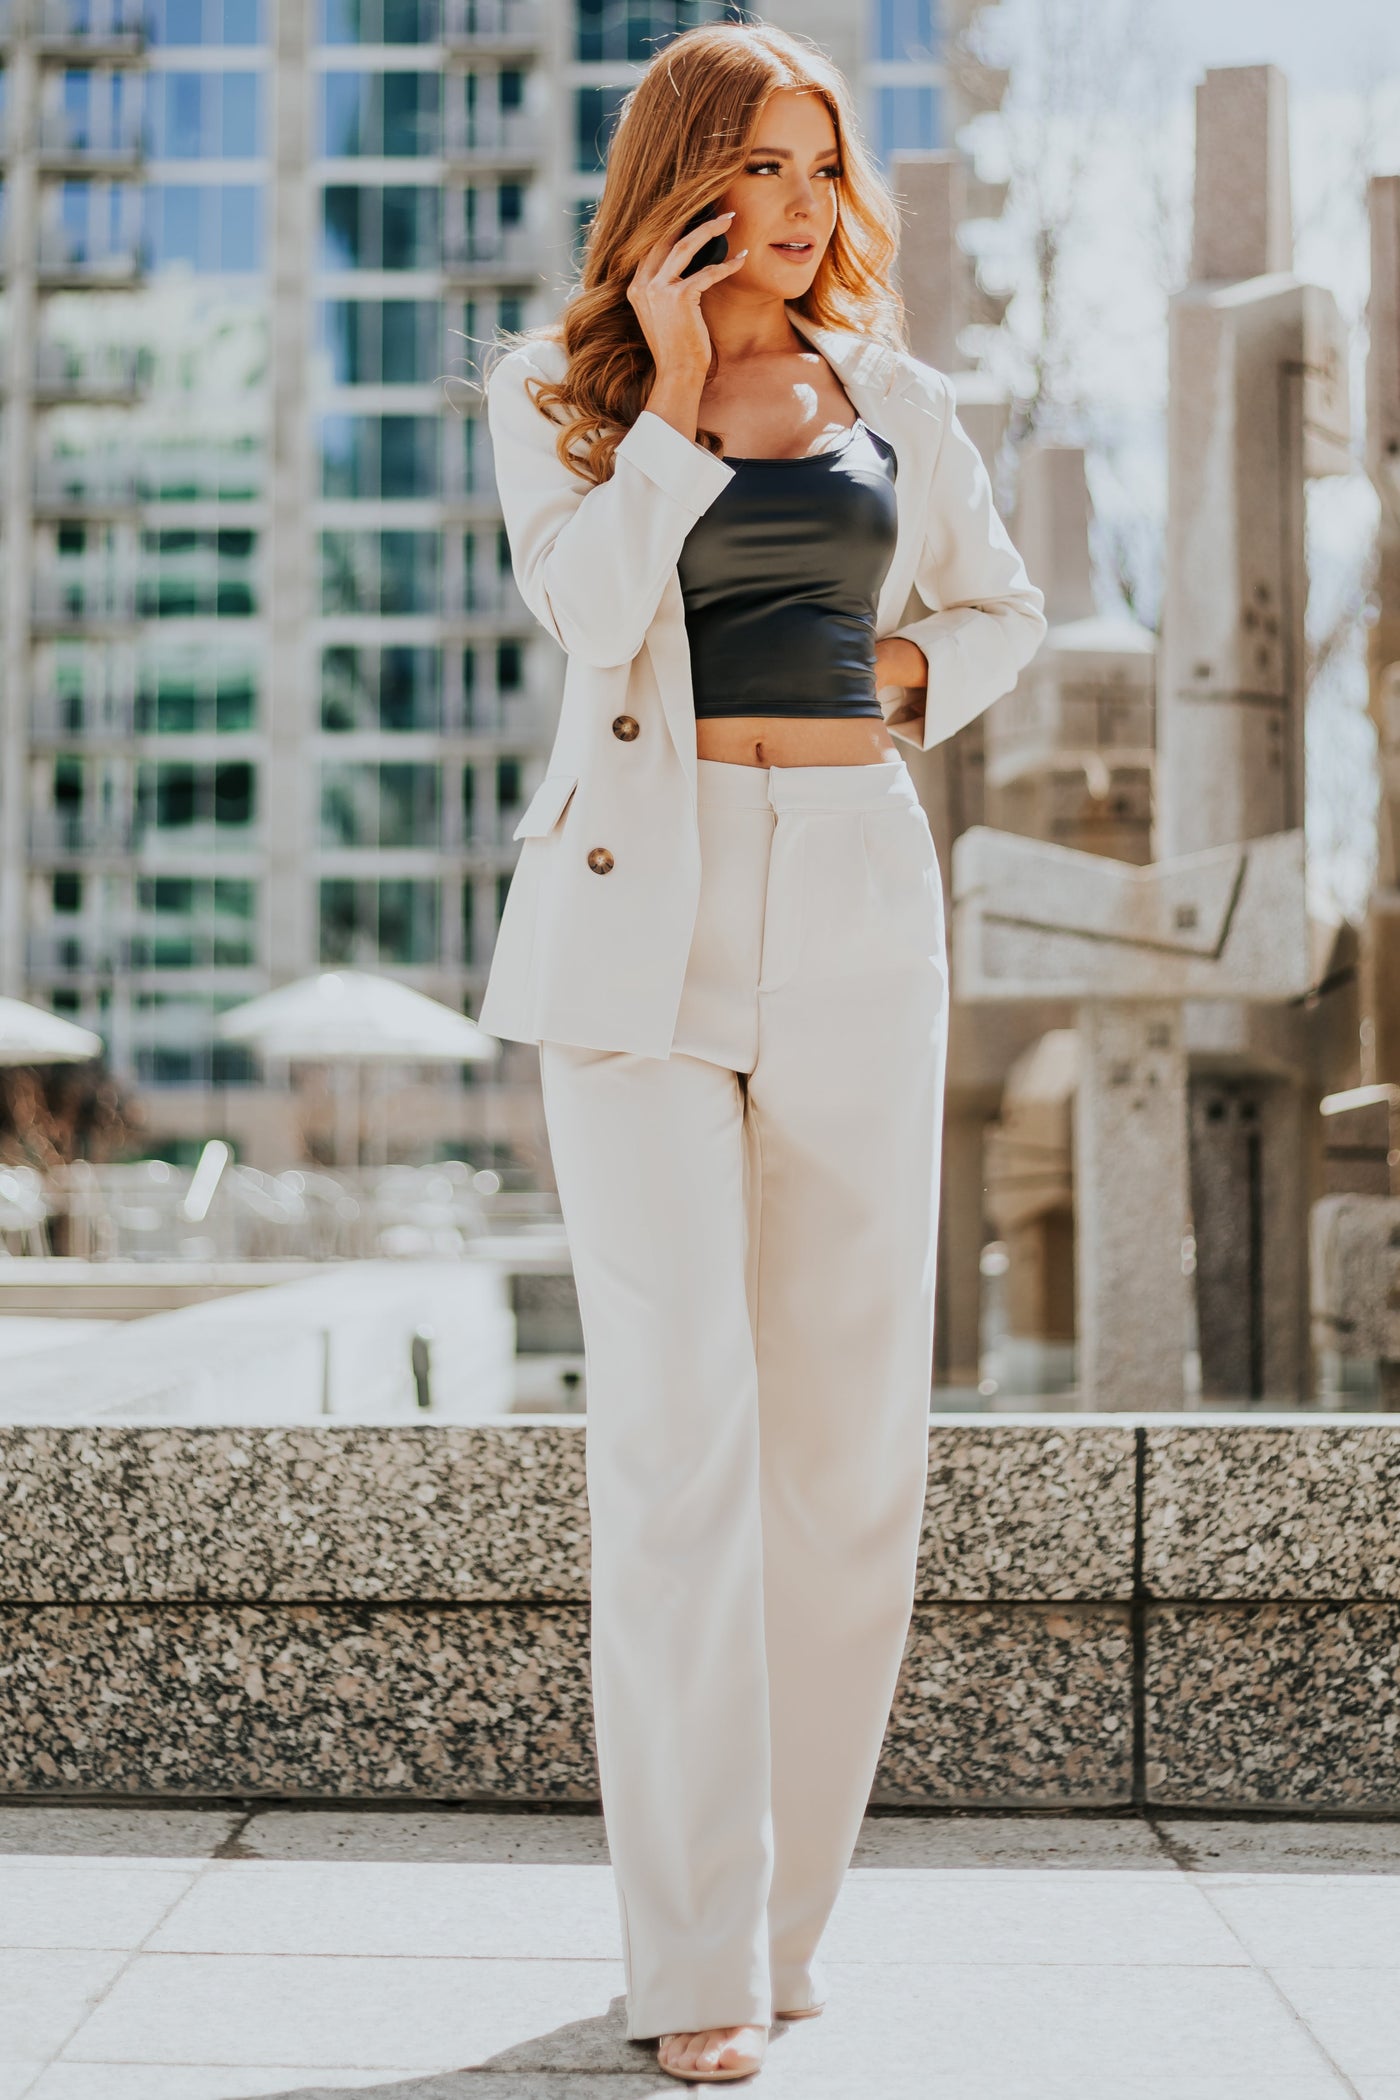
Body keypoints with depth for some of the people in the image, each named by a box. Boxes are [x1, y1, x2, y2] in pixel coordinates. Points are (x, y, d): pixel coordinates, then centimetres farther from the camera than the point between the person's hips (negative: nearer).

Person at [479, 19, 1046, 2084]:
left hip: (855, 902, 3)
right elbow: (590, 609, -11)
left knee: (851, 1422, 2)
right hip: (643, 905, -3)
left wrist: (907, 685, 5)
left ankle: (781, 1899, 18)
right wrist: (674, 391, -7)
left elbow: (1002, 612, 25)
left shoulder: (892, 398, 14)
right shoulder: (556, 394, 7)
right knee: (676, 1424, -9)